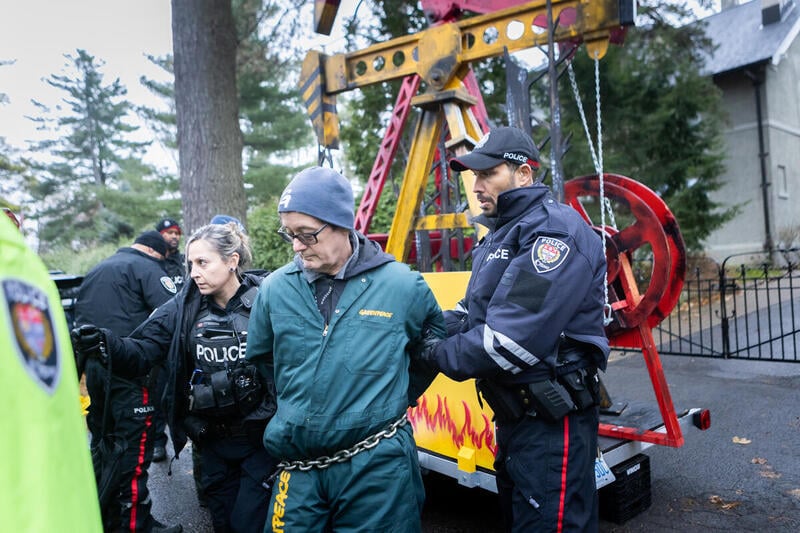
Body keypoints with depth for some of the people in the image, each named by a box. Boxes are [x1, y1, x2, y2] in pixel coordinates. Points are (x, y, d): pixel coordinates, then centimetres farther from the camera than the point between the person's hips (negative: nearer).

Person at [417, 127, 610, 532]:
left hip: (552, 423, -10)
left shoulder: (555, 231, -18)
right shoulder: (502, 234, 14)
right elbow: (472, 312, 13)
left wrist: (440, 355, -15)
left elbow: (513, 336, -27)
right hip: (512, 415, 10)